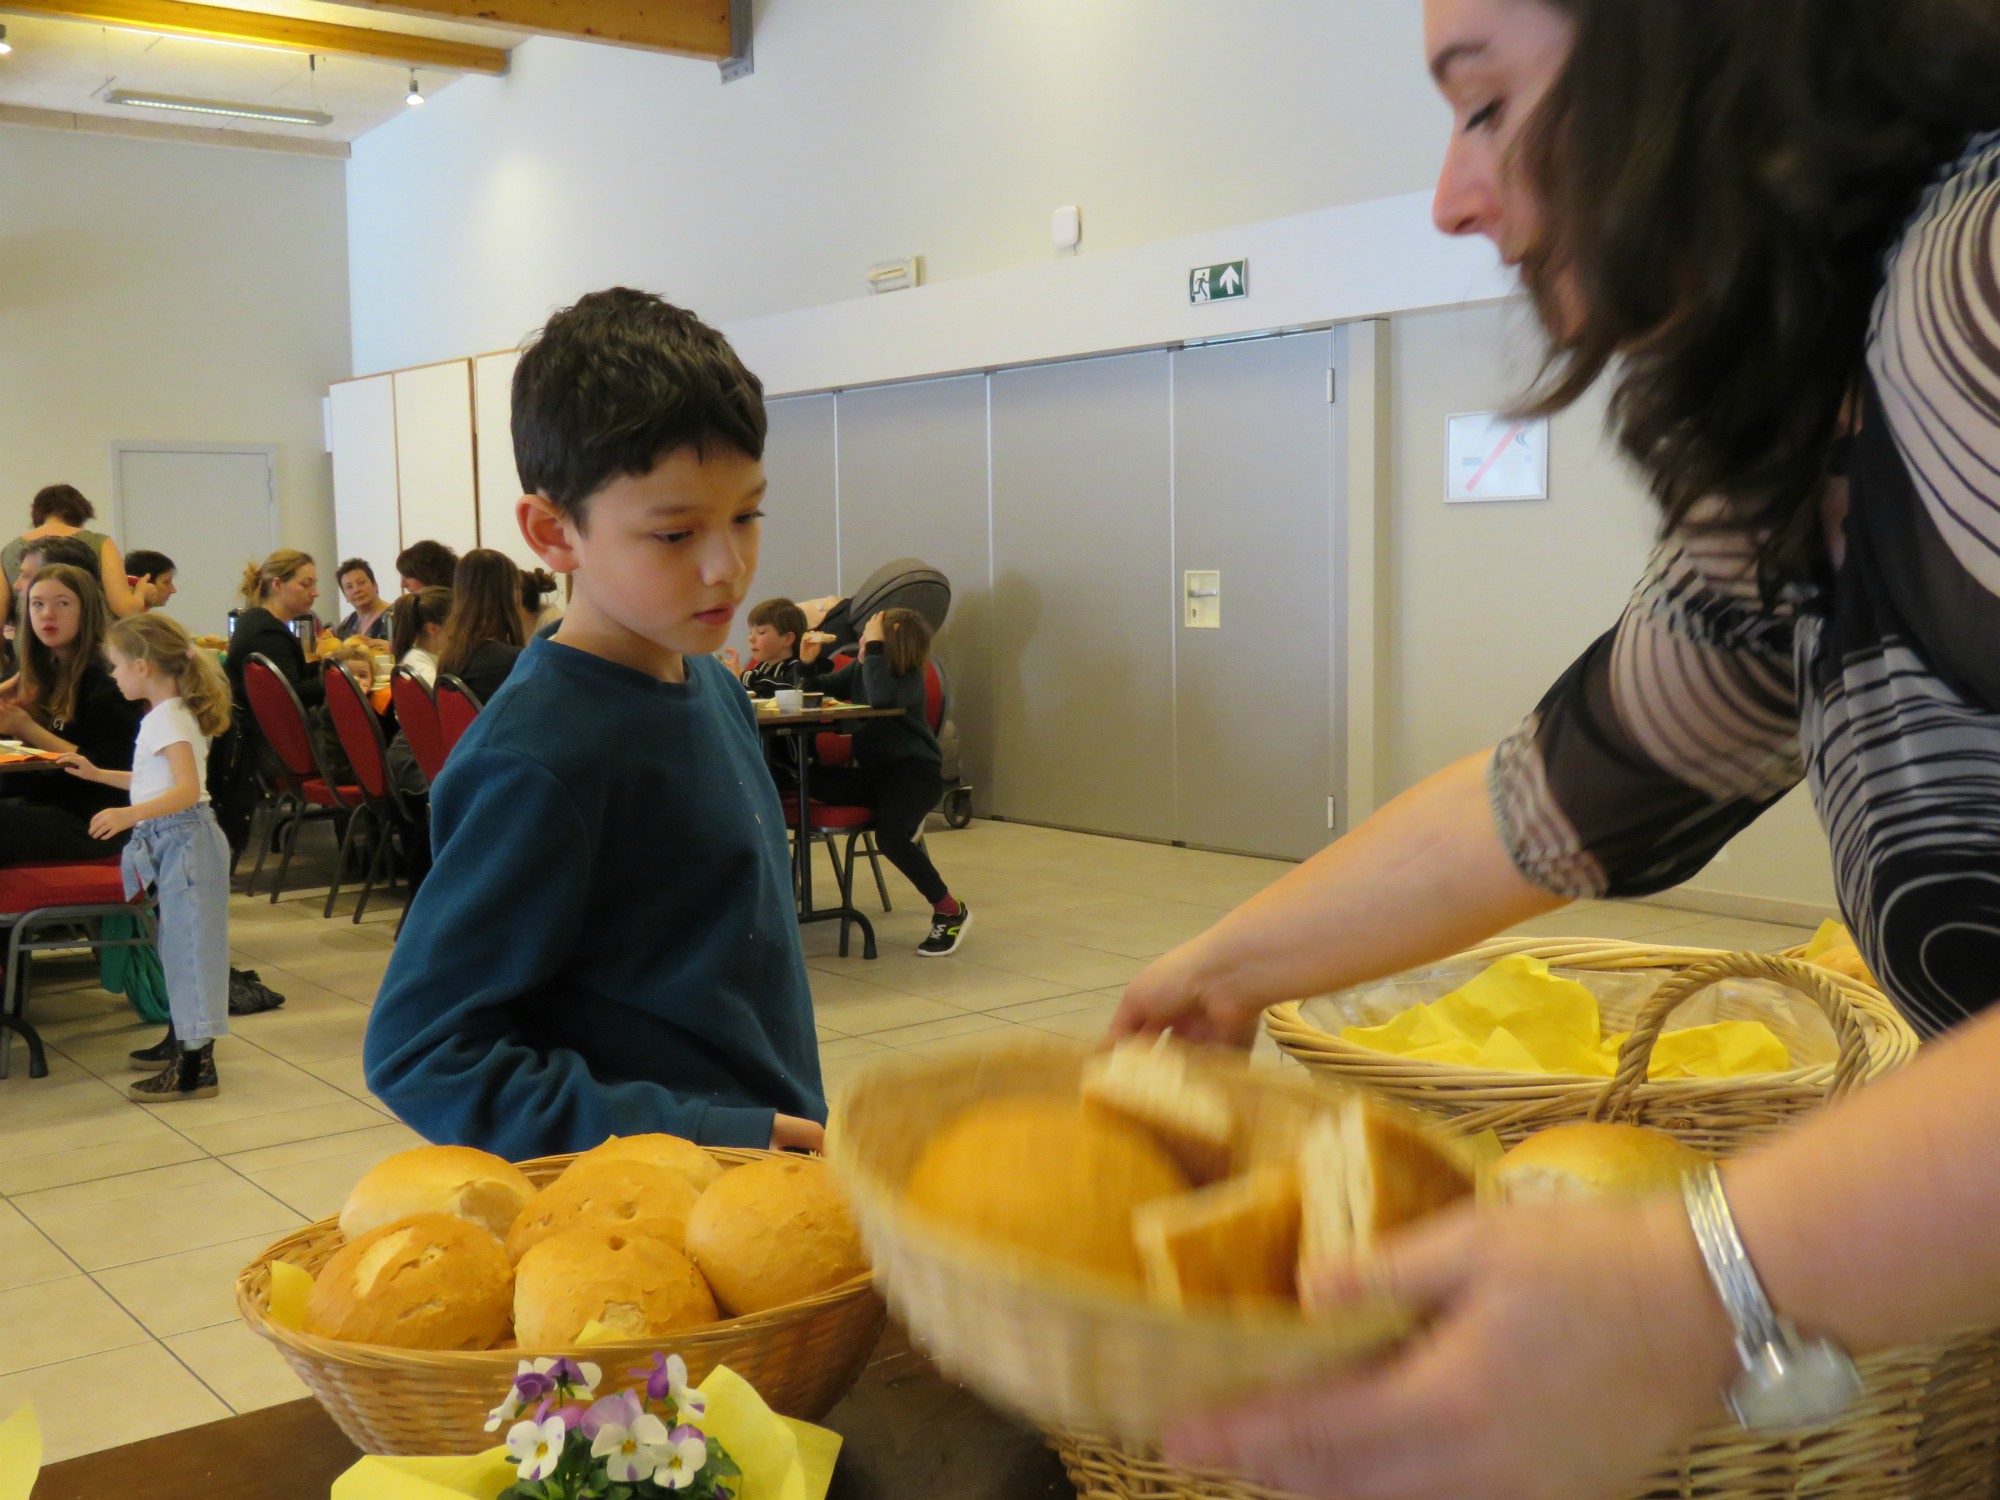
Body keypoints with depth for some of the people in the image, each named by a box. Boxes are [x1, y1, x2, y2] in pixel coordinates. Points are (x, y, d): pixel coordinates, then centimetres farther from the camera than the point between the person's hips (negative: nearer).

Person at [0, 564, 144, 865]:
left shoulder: (108, 679, -9)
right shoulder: (44, 673, 15)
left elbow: (104, 769, -15)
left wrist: (27, 729, -16)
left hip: (89, 821, -8)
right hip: (42, 805, 8)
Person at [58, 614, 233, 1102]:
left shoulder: (168, 719, -16)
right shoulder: (164, 716, 14)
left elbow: (187, 790, -27)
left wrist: (129, 815, -38)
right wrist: (98, 774, 29)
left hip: (185, 840, -10)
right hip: (171, 842, 10)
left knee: (188, 943, -9)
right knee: (177, 943, 19)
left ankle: (197, 1067, -7)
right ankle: (183, 1039, 32)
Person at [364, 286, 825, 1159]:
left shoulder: (712, 686, 3)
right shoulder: (543, 759, -22)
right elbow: (417, 1049, -21)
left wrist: (789, 1138, 9)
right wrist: (692, 1143, -23)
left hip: (769, 1175, 7)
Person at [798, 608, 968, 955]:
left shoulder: (910, 679, -14)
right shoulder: (858, 669, 7)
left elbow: (881, 698, -36)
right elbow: (819, 690, 21)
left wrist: (874, 649, -29)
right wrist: (808, 662, 2)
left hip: (914, 773, -8)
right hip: (873, 771, 8)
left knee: (889, 837, -34)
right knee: (806, 779, -15)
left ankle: (950, 911, -13)